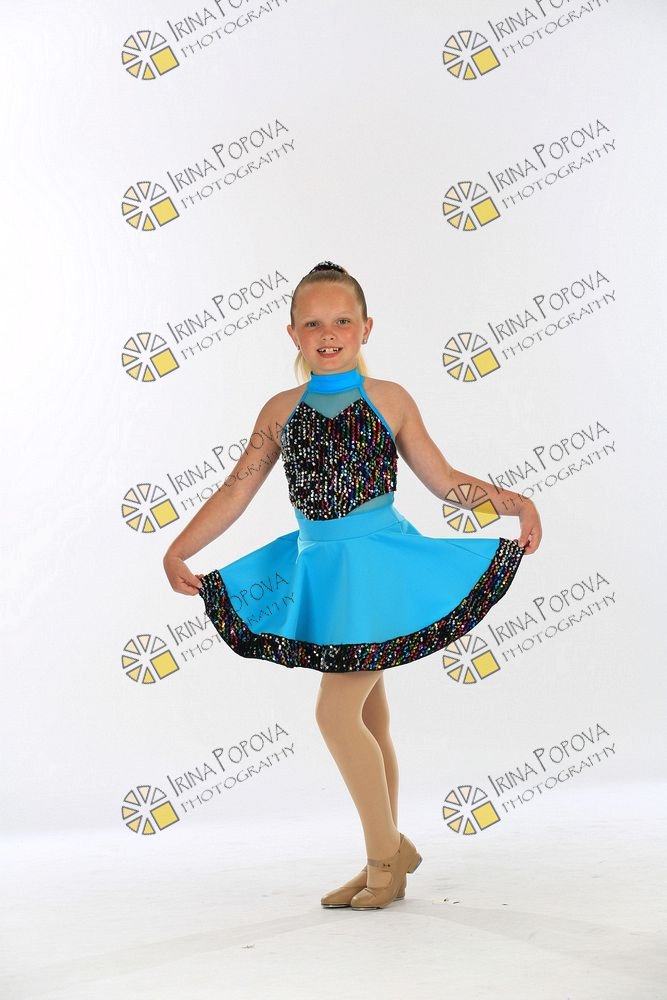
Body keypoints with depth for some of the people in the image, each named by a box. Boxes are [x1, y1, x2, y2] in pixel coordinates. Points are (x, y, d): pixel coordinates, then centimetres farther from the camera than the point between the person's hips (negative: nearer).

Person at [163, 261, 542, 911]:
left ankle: (385, 858, 9)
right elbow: (236, 493, 3)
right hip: (318, 566, 4)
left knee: (336, 713, -11)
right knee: (366, 717, 14)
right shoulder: (281, 411, 4)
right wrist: (178, 550, -6)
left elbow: (443, 480, 4)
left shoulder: (388, 399, -2)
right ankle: (388, 854, 30)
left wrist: (515, 503, -7)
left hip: (377, 563, -4)